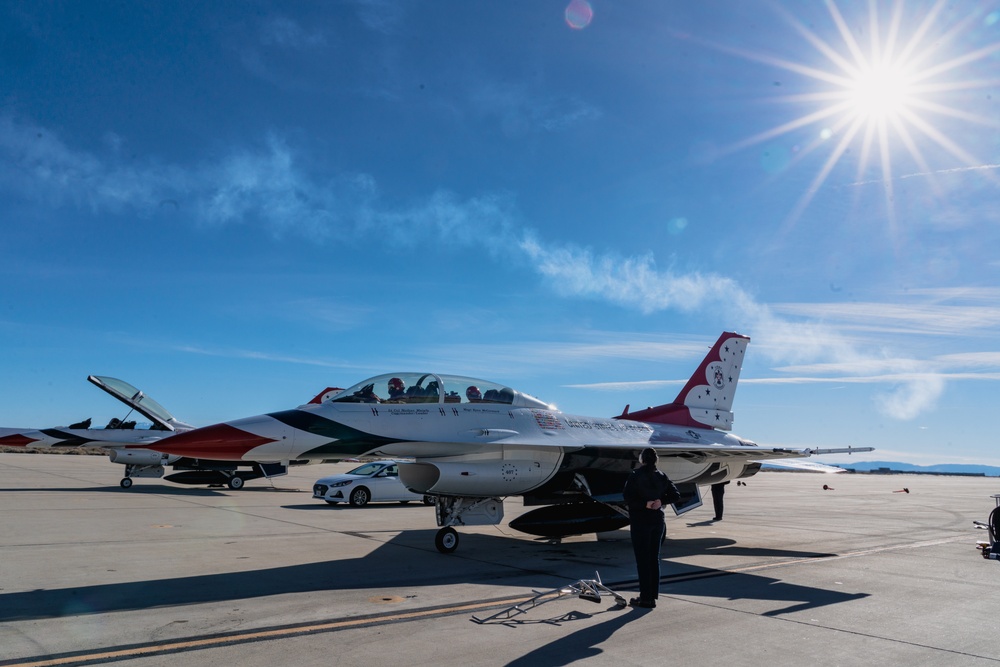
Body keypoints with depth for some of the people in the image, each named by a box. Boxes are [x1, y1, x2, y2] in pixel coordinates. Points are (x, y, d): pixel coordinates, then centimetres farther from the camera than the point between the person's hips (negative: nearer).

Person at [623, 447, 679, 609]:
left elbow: (627, 495, -23)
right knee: (654, 558, 13)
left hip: (640, 521, -6)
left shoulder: (636, 475, -12)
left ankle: (646, 598, 2)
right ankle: (653, 595, 19)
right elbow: (675, 496, 5)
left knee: (642, 559, 0)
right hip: (658, 521, 6)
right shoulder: (661, 476, 5)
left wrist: (645, 503, -17)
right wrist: (660, 501, -4)